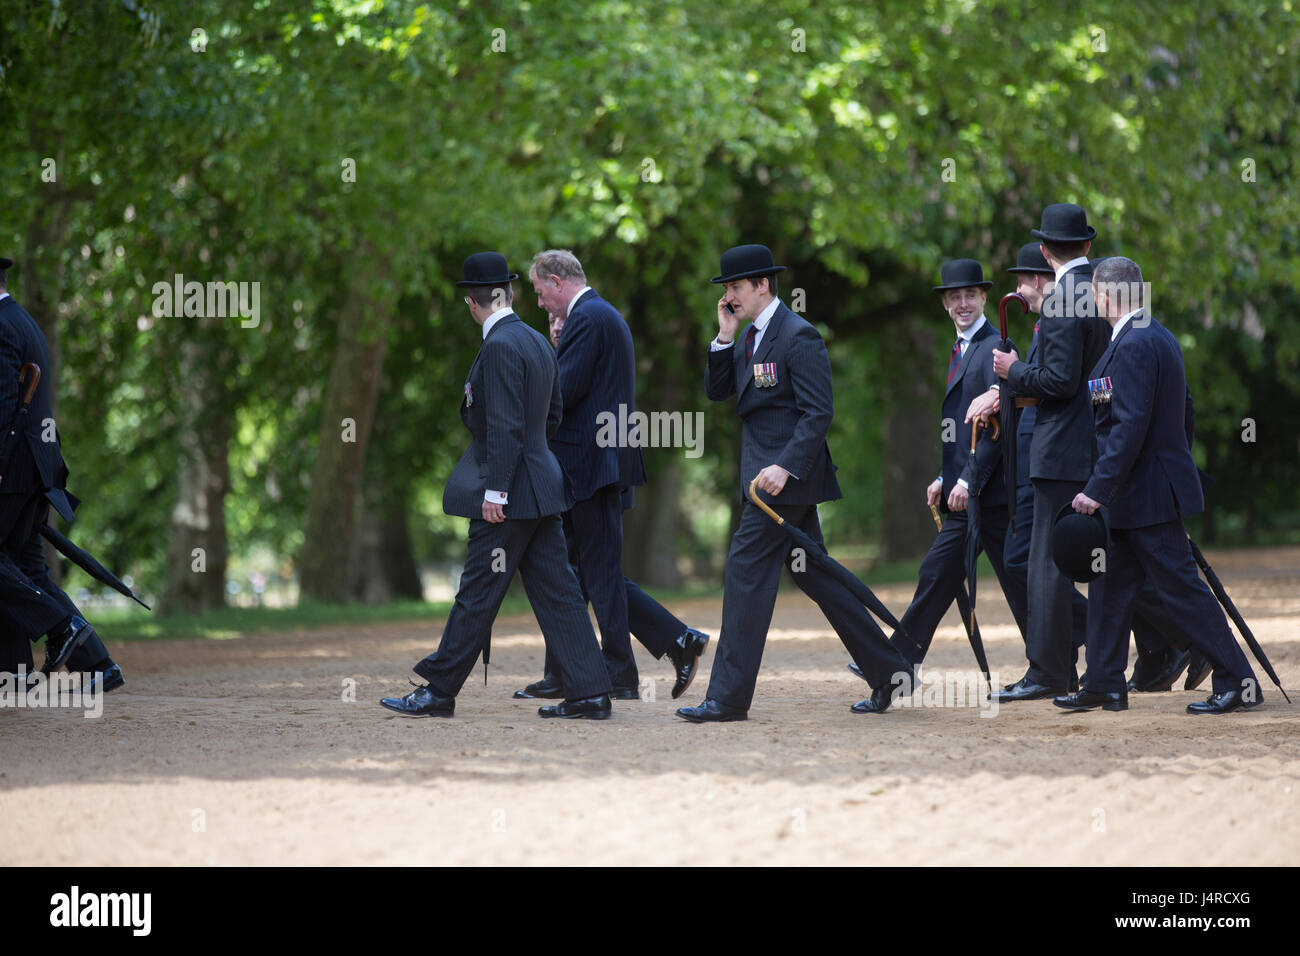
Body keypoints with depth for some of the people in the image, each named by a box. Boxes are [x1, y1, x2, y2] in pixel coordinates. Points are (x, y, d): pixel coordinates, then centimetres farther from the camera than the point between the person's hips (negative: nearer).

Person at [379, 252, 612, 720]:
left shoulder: (499, 347, -15)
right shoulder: (537, 343, 12)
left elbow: (505, 426, -20)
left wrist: (494, 490, -19)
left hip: (511, 493, -9)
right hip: (541, 487, 9)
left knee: (477, 593, -1)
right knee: (555, 592, 7)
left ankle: (438, 691, 6)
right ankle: (588, 693, 5)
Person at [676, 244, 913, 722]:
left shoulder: (798, 336, -13)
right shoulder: (749, 337, 15)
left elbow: (819, 412, -18)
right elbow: (717, 391, 12)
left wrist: (784, 466, -26)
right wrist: (725, 337, 0)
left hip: (787, 477, -10)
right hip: (770, 473, 10)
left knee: (746, 574, -10)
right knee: (815, 574, 13)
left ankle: (728, 697, -9)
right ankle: (886, 669, 18)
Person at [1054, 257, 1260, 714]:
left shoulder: (1133, 346, -19)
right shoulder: (1160, 337, 13)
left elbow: (1130, 426, -25)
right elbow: (1182, 410, 19)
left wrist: (1098, 489, -24)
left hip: (1147, 491, -10)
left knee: (1180, 589, -6)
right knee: (1110, 584, 14)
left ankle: (1238, 682, -3)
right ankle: (1104, 685, 19)